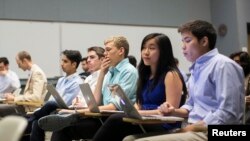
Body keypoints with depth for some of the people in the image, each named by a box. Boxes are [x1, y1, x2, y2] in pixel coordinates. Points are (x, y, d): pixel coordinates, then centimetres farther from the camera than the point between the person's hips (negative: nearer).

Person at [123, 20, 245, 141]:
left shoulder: (223, 65, -9)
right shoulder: (196, 68, 20)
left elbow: (228, 114, -18)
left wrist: (191, 128, -17)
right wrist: (175, 111, 7)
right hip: (195, 130, 9)